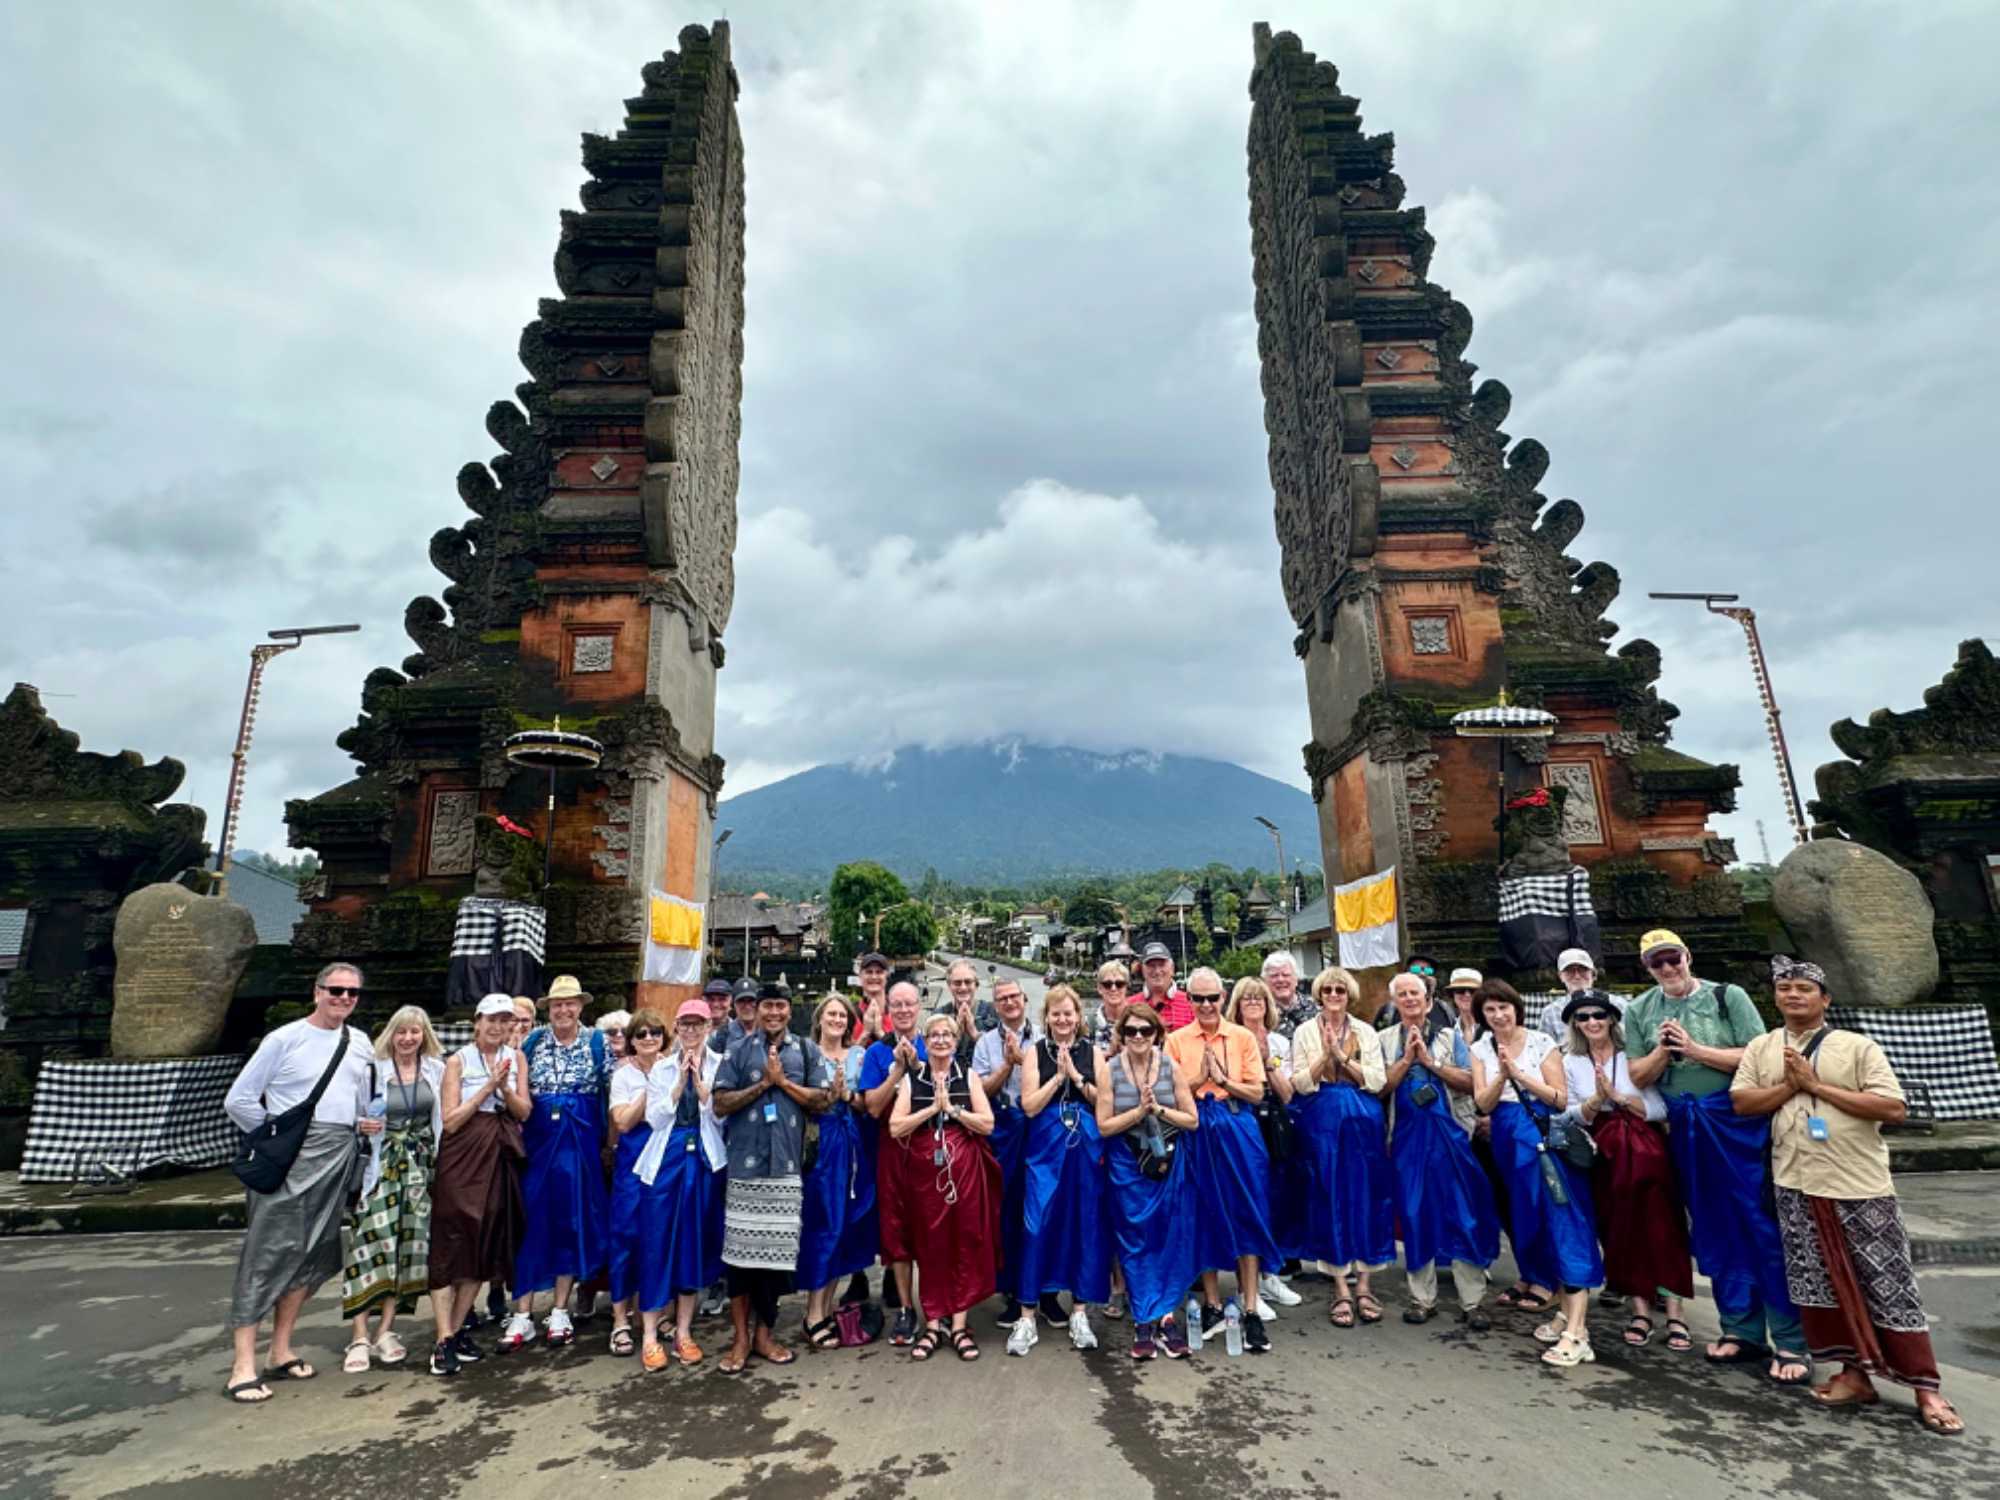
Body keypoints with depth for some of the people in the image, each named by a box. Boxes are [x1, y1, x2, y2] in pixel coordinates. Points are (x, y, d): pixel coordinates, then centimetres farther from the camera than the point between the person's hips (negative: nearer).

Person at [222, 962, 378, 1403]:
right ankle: (243, 1366, 3)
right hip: (291, 1156, -5)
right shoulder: (285, 1039, -6)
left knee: (312, 1255, 12)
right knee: (269, 1253, -5)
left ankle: (281, 1352, 24)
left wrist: (368, 1124, 2)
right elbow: (238, 1099, -3)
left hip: (340, 1158, 6)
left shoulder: (360, 1044, 10)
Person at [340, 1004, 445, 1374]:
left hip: (421, 1167, 3)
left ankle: (386, 1331, 11)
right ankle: (360, 1338, -4)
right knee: (372, 1242, -10)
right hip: (382, 1165, -3)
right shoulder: (374, 1071, -4)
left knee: (411, 1243, 1)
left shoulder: (435, 1069, 6)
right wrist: (364, 1125, -14)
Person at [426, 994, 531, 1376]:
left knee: (486, 1245, 7)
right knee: (451, 1244, -4)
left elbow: (524, 1112, 3)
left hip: (500, 1159, 4)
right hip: (462, 1158, -4)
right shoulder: (458, 1060, -4)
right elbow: (450, 1121, -8)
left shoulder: (515, 1058, 7)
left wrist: (504, 1087, -14)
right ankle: (443, 1341, 1)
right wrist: (487, 1087, -15)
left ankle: (457, 1329, 20)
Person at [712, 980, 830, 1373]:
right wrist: (762, 1083, -8)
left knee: (777, 1249, 6)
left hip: (787, 1165, 1)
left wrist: (782, 1080, -7)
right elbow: (720, 1105, 0)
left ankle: (764, 1333, 21)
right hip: (744, 1163, -1)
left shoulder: (807, 1051, 7)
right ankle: (740, 1337, 14)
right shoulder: (739, 1051, 5)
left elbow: (820, 1101, 1)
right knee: (740, 1248, 1)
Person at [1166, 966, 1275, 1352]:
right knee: (1204, 1217, 7)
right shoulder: (1176, 1040, 3)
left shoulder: (1242, 1037, 2)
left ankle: (1251, 1310, 6)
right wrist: (1199, 1078, -16)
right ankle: (1212, 1304, 22)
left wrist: (1223, 1080, -15)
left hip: (1238, 1131, 0)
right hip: (1196, 1133, 1)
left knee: (1246, 1215, -2)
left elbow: (1257, 1092, 0)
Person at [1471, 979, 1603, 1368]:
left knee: (1563, 1224, -11)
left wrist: (1521, 1075, -20)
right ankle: (1566, 1311, 19)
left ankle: (1576, 1330, -13)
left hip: (1546, 1137, -4)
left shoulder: (1541, 1043, -5)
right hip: (1510, 1143, 4)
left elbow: (1561, 1099, -8)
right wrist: (1502, 1075, -18)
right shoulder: (1481, 1051, 5)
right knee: (1531, 1222, 6)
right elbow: (1484, 1104, -2)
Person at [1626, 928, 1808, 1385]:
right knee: (1715, 1231, 10)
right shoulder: (1639, 1012, 6)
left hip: (1737, 1121, -3)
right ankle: (1743, 1331, 21)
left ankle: (1790, 1343, 6)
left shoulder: (1728, 997, -3)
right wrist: (1663, 1050, -13)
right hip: (1685, 1129, 4)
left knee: (1764, 1228, -3)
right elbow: (1638, 1077, 4)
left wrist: (1695, 1049, -16)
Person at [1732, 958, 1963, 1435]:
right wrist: (1791, 1085, -12)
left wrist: (1818, 1085, -14)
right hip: (1796, 1187, 3)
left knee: (1888, 1287, 2)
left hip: (1860, 1186, -3)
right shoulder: (1761, 1049, 7)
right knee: (1820, 1284, 6)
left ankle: (1926, 1388, 14)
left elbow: (1894, 1108, -11)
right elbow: (1741, 1101, 0)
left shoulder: (1858, 1047, -3)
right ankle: (1855, 1373, 19)